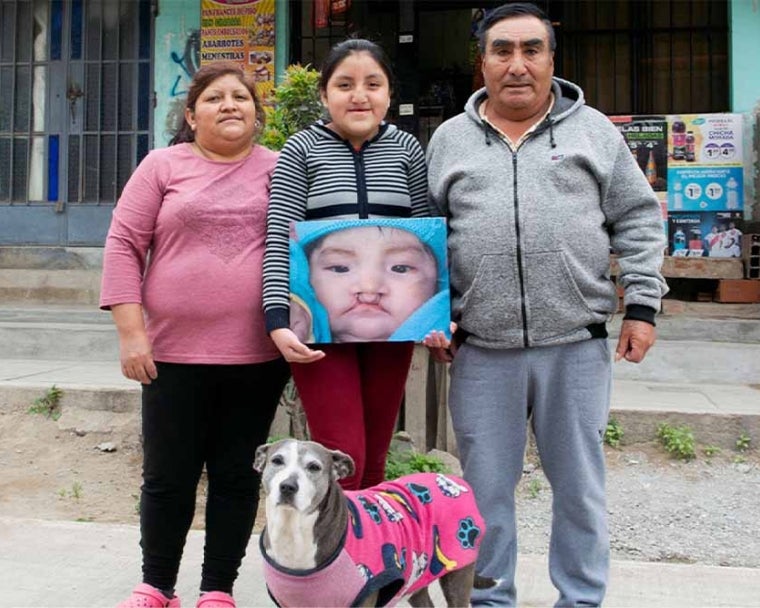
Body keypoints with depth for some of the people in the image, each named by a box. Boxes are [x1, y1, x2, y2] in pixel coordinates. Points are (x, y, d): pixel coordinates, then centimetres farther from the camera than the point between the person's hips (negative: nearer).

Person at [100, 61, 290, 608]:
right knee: (168, 476, 9)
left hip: (257, 356, 1)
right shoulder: (163, 166, 5)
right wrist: (131, 331, -6)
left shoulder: (281, 170, 9)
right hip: (174, 352, 0)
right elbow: (123, 244, 2)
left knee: (237, 476, 8)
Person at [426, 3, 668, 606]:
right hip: (481, 351, 1)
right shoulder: (449, 139, 10)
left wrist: (642, 306, 0)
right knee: (486, 489, 10)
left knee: (580, 487, 11)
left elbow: (638, 222, 7)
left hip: (576, 346, 0)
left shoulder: (593, 130, 7)